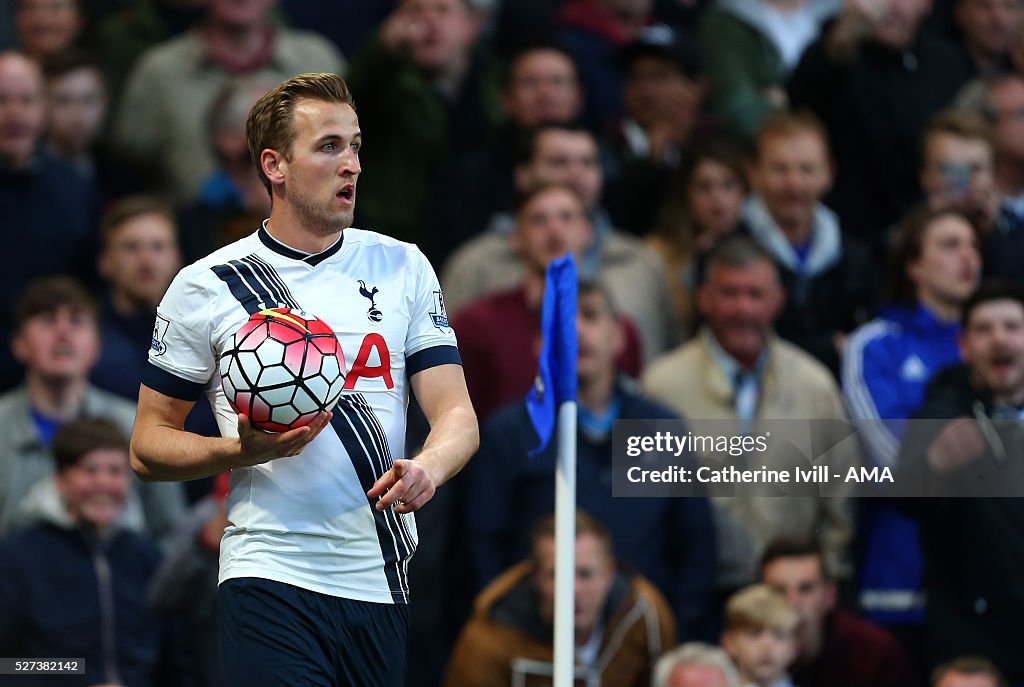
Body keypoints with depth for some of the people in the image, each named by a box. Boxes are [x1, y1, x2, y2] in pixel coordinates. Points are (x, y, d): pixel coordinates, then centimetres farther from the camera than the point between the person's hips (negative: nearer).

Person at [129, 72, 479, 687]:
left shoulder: (403, 267, 9)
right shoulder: (205, 287, 2)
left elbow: (456, 413, 4)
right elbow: (149, 445, 5)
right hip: (273, 583, -3)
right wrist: (245, 450, -14)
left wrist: (427, 467, -20)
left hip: (382, 584, 3)